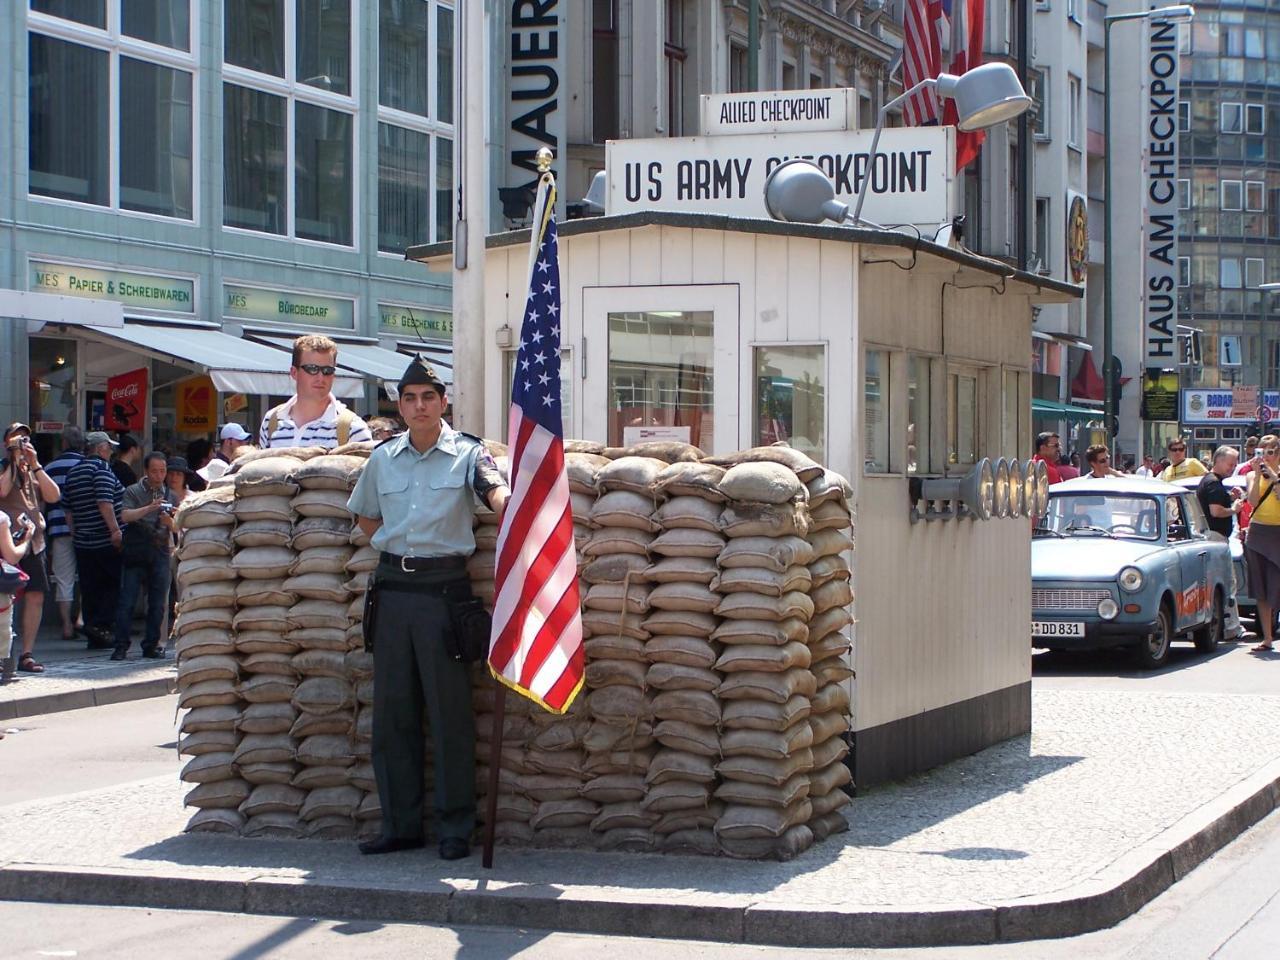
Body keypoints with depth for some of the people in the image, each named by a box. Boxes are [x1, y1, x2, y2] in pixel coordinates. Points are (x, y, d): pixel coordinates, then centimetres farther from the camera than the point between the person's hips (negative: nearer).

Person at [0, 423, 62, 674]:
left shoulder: (35, 472, 19)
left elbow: (54, 496, 2)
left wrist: (35, 465, -2)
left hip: (34, 542, 5)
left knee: (35, 597, 1)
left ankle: (27, 654, 7)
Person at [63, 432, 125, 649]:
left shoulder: (73, 472, 16)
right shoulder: (101, 467, -9)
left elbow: (69, 507, 20)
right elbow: (104, 501, -21)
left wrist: (74, 533, 26)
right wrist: (115, 529, -22)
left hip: (82, 540, 8)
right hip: (105, 539, -8)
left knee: (90, 588, 7)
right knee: (115, 583, 1)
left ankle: (96, 638, 8)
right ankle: (100, 623, -12)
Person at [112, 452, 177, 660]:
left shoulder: (169, 495, 15)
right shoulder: (133, 492, 5)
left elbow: (177, 527, 10)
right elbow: (125, 516, -11)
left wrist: (169, 522, -13)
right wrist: (149, 508, -23)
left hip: (160, 553, 3)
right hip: (135, 552, -3)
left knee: (158, 604, 2)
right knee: (127, 601, -6)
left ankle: (152, 645, 10)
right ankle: (121, 645, -1)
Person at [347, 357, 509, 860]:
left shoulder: (466, 453, -1)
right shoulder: (383, 457, 11)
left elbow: (494, 489, -22)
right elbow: (365, 516, 26)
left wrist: (508, 503, -45)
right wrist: (395, 544, 8)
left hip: (444, 587, -4)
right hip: (393, 587, 5)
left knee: (450, 710, -3)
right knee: (392, 710, 7)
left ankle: (455, 827, 5)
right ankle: (400, 824, 15)